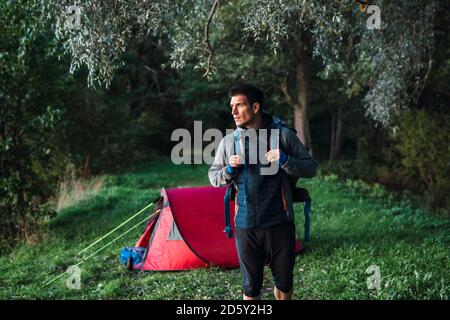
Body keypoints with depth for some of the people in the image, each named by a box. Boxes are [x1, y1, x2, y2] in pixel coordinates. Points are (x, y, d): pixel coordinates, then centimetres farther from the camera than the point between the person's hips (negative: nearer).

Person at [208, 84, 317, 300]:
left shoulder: (283, 135, -4)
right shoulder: (228, 141, 2)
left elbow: (311, 168, -1)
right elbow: (213, 176, 12)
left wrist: (285, 160, -19)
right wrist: (229, 169, -9)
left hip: (280, 224, -1)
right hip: (246, 226, 1)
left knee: (284, 284, 14)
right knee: (251, 287, 10)